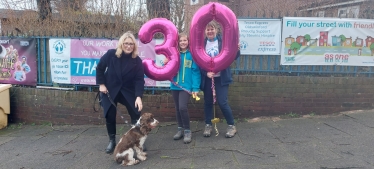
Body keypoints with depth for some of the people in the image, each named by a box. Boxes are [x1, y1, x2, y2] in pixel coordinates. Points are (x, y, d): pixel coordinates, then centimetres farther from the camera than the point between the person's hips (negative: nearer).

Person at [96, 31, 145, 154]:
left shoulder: (137, 61, -12)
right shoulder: (111, 54, -11)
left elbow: (139, 80, -17)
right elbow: (99, 68, 2)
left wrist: (138, 96, -29)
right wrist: (101, 84, -6)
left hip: (128, 91, 0)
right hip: (110, 90, 0)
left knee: (136, 115, -1)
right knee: (110, 116, 5)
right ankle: (112, 141, 23)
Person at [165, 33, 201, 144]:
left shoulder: (192, 54, -4)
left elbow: (196, 72, -8)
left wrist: (195, 88, -14)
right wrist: (166, 64, -12)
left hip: (186, 86, -5)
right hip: (175, 86, 5)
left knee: (182, 108, -15)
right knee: (178, 108, 12)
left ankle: (187, 131, 2)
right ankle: (180, 129, 28)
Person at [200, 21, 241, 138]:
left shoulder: (223, 41, -4)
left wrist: (237, 49, -23)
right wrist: (206, 72, -14)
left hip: (221, 78, -2)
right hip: (207, 78, 3)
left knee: (222, 102, -4)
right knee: (207, 102, 11)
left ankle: (231, 126, 14)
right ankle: (208, 126, 26)